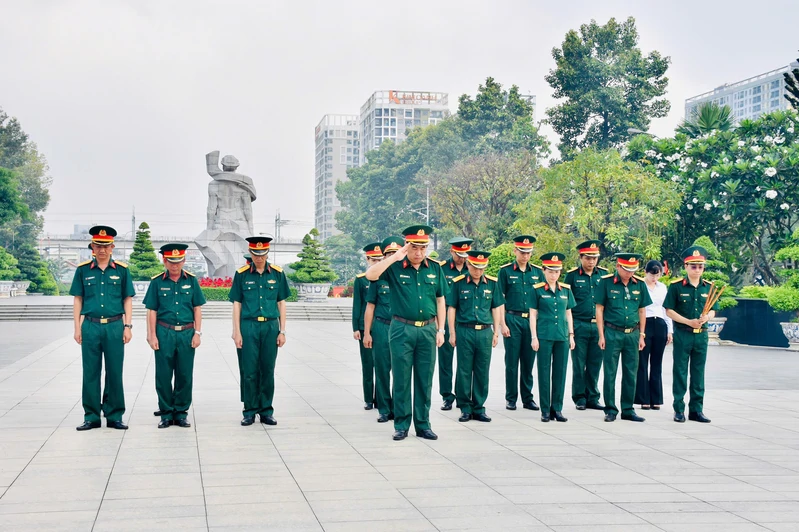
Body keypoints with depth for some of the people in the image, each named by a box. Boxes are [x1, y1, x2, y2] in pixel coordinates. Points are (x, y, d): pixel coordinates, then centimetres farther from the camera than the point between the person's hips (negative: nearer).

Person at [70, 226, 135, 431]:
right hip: (90, 327, 0)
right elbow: (77, 300, 7)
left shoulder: (121, 270, 4)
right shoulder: (83, 270, 5)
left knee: (114, 373, 4)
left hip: (115, 327, 0)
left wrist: (127, 326, -1)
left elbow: (128, 300, 6)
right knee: (91, 373, 4)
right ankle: (91, 417, 12)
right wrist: (77, 328, 2)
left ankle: (114, 416, 13)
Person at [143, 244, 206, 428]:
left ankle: (181, 413, 15)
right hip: (164, 333, -1)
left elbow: (197, 308, 7)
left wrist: (197, 333, 0)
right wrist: (152, 335, -2)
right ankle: (166, 414, 13)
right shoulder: (157, 282, 2)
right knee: (163, 376, 2)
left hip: (186, 333, 1)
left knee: (185, 376, 4)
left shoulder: (191, 280, 5)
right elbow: (152, 311, 3)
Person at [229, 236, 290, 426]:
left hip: (271, 327, 1)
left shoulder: (277, 273, 4)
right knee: (249, 372, 2)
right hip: (249, 327, -1)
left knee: (268, 371, 6)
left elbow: (281, 304, 7)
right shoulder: (242, 274, 1)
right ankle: (250, 412, 11)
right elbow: (236, 304, 3)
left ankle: (266, 412, 15)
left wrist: (282, 331, 3)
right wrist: (237, 332, -3)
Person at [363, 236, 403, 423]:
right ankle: (384, 410, 12)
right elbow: (370, 307, 8)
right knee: (382, 371, 3)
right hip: (381, 328, 0)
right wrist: (367, 333, 3)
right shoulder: (379, 277, 6)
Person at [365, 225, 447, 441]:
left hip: (428, 330, 2)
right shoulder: (395, 268, -2)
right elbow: (370, 275, -18)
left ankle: (423, 425, 17)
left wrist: (440, 330, 7)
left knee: (425, 381, 8)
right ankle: (401, 426, 12)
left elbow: (440, 300, 12)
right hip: (402, 330, -2)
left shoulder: (435, 268, 7)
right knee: (401, 380, 3)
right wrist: (394, 257, -19)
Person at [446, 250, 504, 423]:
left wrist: (496, 332, 6)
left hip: (485, 332, 2)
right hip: (464, 332, -2)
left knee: (482, 372, 6)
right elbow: (451, 308, 1)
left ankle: (479, 408, 15)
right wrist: (452, 333, -2)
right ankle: (465, 408, 12)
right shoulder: (458, 283, 0)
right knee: (464, 372, 3)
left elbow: (496, 308, 11)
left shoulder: (491, 283, 6)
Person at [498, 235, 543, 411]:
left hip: (532, 320, 3)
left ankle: (528, 398, 15)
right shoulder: (505, 271, 1)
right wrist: (503, 324, -7)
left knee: (529, 362, 7)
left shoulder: (538, 272, 9)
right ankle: (511, 398, 10)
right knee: (512, 362, 2)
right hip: (512, 320, -3)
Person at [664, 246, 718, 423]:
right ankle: (679, 410, 9)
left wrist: (706, 317, -13)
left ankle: (696, 410, 16)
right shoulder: (676, 286, -4)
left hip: (701, 335, 4)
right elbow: (669, 311, -5)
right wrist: (689, 322, -15)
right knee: (680, 372, 2)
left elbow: (712, 311, 10)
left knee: (698, 373, 8)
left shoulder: (708, 287, 7)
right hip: (682, 334, -3)